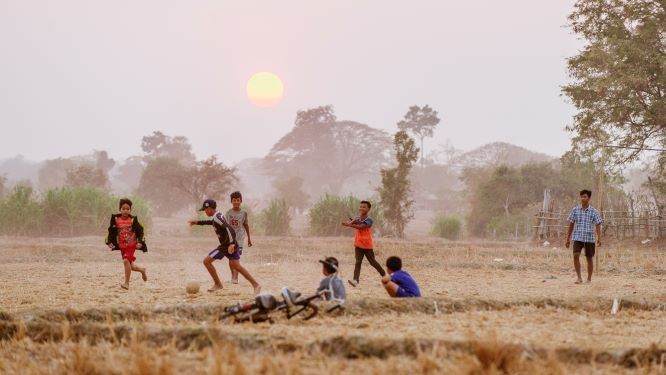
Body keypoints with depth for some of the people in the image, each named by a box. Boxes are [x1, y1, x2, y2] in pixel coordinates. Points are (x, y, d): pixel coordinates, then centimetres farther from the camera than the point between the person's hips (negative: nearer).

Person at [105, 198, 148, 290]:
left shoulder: (133, 220, -7)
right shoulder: (116, 219, 0)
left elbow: (140, 231, -3)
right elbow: (111, 231, 7)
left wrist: (140, 242, -12)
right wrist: (109, 242, -1)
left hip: (131, 244, -4)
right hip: (122, 245, 4)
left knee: (126, 261, -22)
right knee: (130, 265, 12)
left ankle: (126, 283, -15)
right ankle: (142, 270, 43)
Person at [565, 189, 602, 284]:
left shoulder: (594, 211, -2)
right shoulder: (575, 210, 3)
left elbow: (598, 226, -3)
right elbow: (571, 225, 9)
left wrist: (599, 238, -16)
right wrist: (568, 239, 9)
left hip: (589, 238, -1)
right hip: (577, 238, 1)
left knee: (589, 258, 6)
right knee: (576, 255, -17)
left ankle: (589, 279, 18)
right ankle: (579, 278, -11)